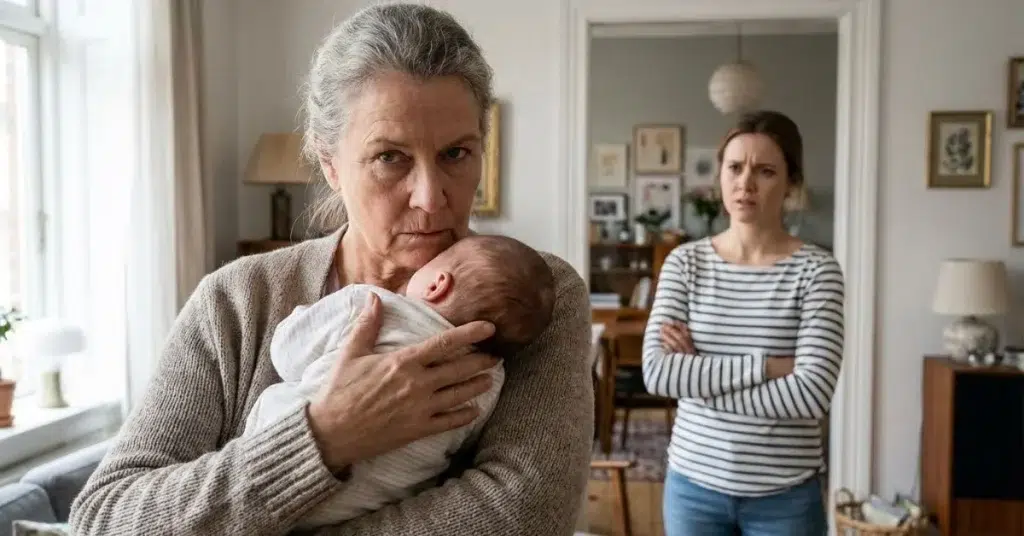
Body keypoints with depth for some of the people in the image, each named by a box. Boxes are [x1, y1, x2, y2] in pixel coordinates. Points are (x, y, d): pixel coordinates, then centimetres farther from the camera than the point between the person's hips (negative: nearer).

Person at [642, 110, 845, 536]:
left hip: (784, 495, -2)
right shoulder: (685, 262, -3)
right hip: (694, 484, 2)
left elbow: (813, 393, -20)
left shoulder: (816, 269, -10)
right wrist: (766, 365, -20)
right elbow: (657, 372, -15)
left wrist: (696, 378, -17)